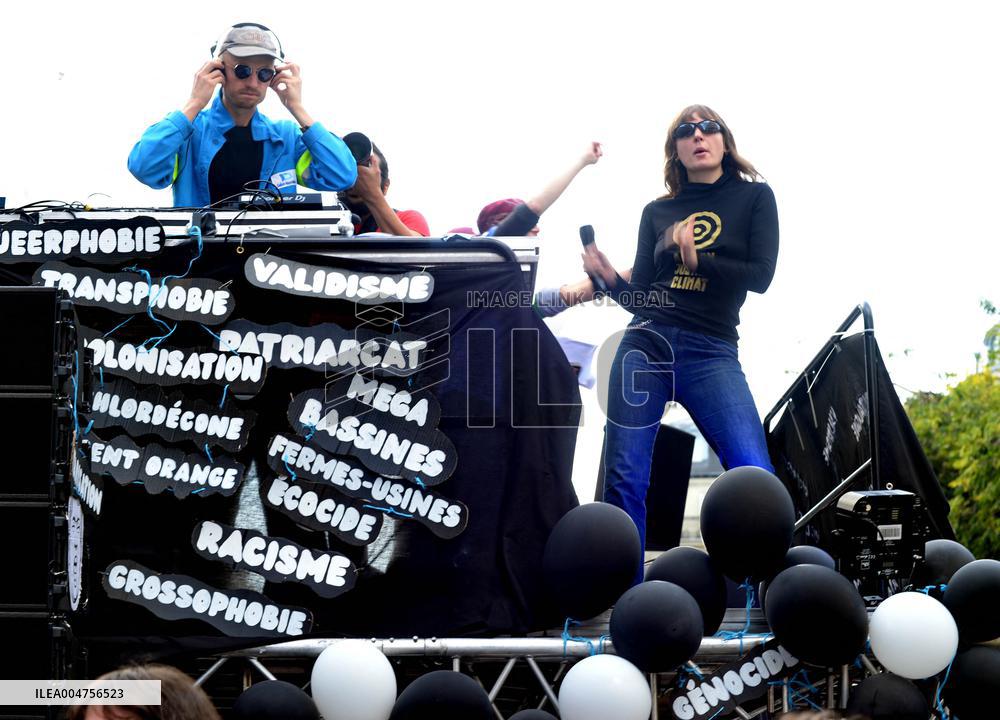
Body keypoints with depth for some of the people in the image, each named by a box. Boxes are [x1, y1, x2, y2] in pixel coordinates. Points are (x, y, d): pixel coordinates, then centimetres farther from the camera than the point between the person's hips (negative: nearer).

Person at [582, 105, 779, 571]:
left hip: (712, 352, -3)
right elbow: (640, 298, 16)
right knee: (624, 477, -6)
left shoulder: (753, 197, 10)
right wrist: (608, 277, -4)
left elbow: (761, 275, -2)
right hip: (646, 343, 3)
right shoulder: (657, 213, 16)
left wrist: (695, 258, -11)